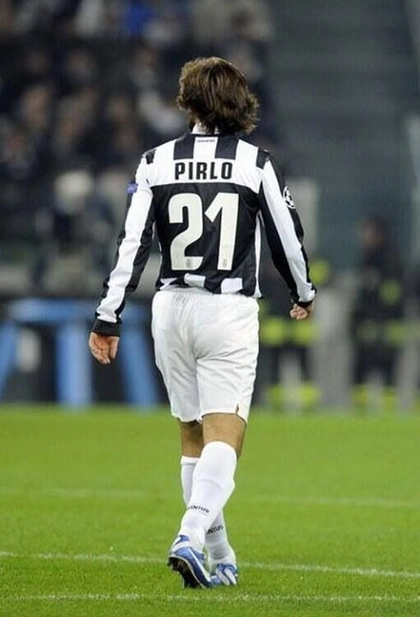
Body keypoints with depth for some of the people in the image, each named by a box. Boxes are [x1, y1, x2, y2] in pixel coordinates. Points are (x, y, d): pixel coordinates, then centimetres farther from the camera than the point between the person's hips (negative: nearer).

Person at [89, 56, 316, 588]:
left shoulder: (156, 163, 1)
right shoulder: (256, 164, -2)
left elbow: (132, 243, -4)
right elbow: (287, 237, 6)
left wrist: (107, 318, -1)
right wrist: (303, 294, 25)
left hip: (171, 307, 3)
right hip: (230, 310, -3)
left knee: (193, 437, 15)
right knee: (224, 437, -6)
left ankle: (219, 559, 19)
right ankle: (191, 536, -29)